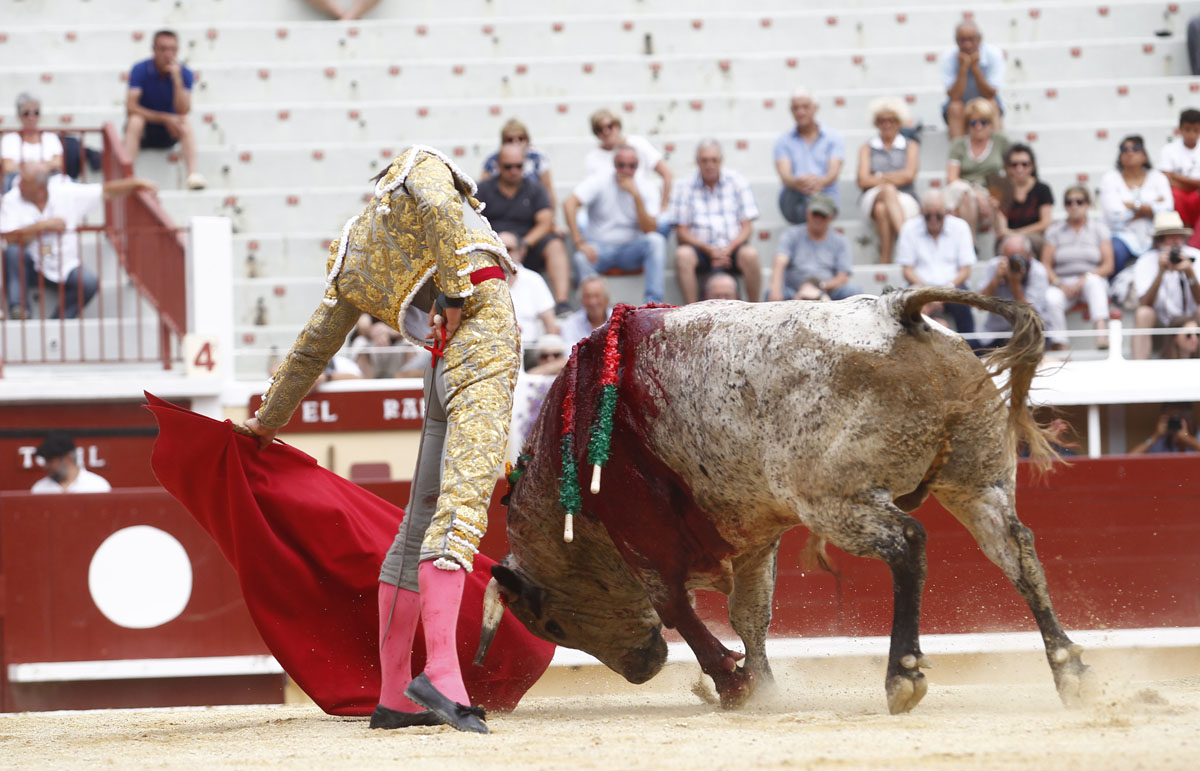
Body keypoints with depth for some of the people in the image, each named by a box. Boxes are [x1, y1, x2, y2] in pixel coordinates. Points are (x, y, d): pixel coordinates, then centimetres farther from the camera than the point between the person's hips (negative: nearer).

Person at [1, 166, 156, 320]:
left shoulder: (67, 194, -3)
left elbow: (106, 191, 2)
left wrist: (136, 183, -6)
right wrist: (43, 226, -24)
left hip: (63, 268, 1)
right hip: (30, 268, -1)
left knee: (89, 282, -28)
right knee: (13, 251, -33)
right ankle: (18, 310, -31)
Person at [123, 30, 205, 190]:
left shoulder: (184, 73, -9)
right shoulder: (140, 70, -13)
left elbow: (183, 111, -22)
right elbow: (130, 107, -21)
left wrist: (177, 79, -31)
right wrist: (164, 118, -27)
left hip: (169, 132, 1)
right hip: (143, 134, -1)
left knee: (186, 123, -29)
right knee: (135, 120, -34)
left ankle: (193, 175, -40)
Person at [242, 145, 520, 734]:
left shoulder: (352, 261, 28)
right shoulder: (419, 167, 15)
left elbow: (311, 347, 37)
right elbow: (441, 208, -11)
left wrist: (270, 418, 49)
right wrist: (458, 288, -14)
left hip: (445, 362, 6)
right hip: (484, 327, -6)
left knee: (422, 520, 13)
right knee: (462, 500, -19)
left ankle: (393, 695, 16)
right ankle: (441, 671, -33)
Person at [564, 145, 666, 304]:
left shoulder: (644, 187, -1)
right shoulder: (600, 181, -5)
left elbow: (650, 230, -11)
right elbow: (569, 203, -20)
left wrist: (636, 196, -20)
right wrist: (580, 243, -28)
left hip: (630, 250, 2)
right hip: (601, 246, -2)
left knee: (656, 241, -28)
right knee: (582, 259, -35)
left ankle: (653, 303, -31)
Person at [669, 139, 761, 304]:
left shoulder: (738, 182, 6)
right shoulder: (684, 187, 4)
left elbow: (746, 227, 3)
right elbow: (681, 231, 1)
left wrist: (728, 250, -15)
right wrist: (709, 250, -14)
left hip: (731, 248, 0)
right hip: (701, 248, 0)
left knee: (750, 254, -32)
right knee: (682, 254, -33)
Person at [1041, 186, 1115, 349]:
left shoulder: (1099, 229, 10)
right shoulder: (1054, 230, 12)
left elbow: (1108, 266, 2)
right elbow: (1046, 265, 5)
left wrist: (1084, 279, -14)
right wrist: (1059, 284, -14)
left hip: (1094, 282, 0)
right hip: (1063, 284, 1)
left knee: (1093, 281, -38)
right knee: (1051, 299, -34)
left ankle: (1101, 333, -55)